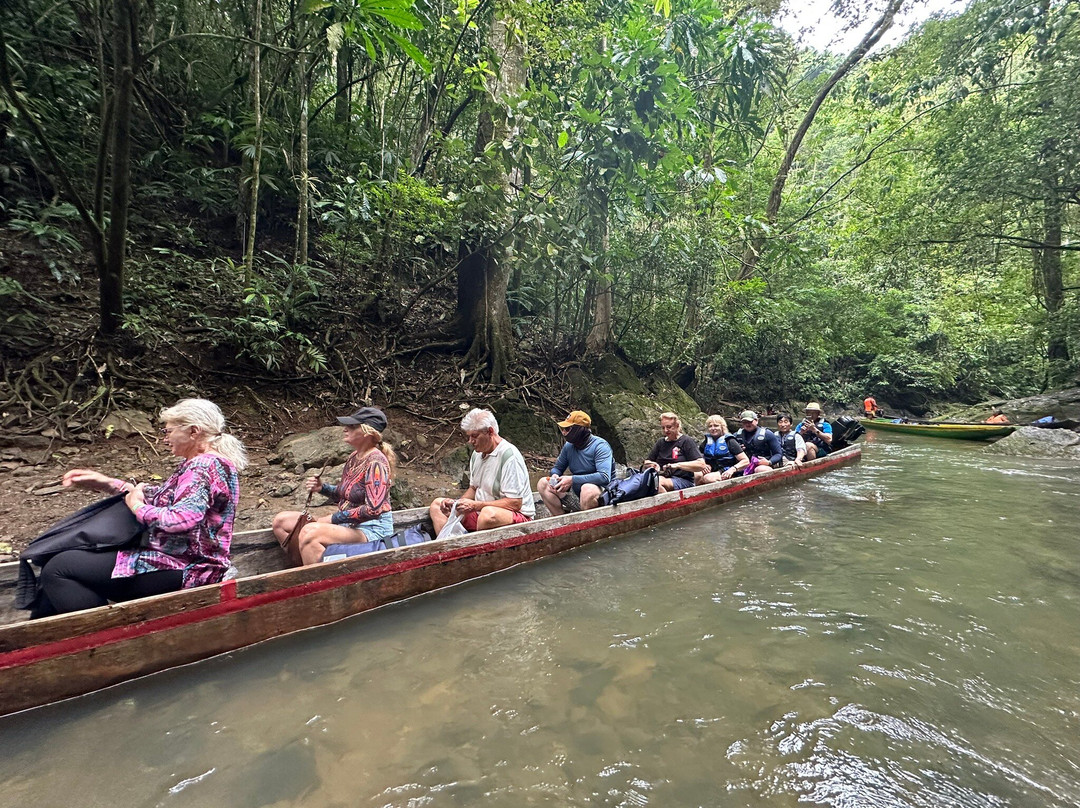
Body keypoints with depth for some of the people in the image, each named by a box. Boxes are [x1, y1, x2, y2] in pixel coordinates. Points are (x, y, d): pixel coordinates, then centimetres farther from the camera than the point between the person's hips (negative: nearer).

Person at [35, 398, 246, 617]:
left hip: (184, 570, -11)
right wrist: (109, 484, 14)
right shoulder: (199, 463, 13)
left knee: (58, 569, -9)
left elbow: (181, 519, -31)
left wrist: (137, 507, -13)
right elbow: (161, 497, 20)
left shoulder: (206, 466, -21)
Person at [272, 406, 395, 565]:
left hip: (372, 529, -10)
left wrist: (333, 518, -17)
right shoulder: (354, 457, 8)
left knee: (310, 532, -32)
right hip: (348, 524, 10)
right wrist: (322, 488, 1)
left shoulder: (375, 462, -18)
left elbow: (373, 509, -24)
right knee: (281, 521, 6)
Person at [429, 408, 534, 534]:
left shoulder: (509, 455, -18)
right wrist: (456, 502, 0)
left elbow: (515, 503, -22)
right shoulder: (477, 454, 9)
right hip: (481, 511, 9)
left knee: (489, 513, -41)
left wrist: (475, 505, -21)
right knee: (437, 504, 4)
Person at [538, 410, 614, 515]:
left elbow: (604, 477, -28)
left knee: (588, 489, -40)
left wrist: (572, 479, -28)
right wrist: (554, 475, -6)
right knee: (543, 484, -4)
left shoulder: (600, 446, -14)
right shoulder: (568, 446, 7)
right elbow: (557, 468, 21)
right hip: (576, 492, 7)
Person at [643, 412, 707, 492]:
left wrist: (677, 465, -15)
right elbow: (647, 462, 24)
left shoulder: (686, 441, 4)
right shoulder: (661, 442, 20)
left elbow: (701, 465, -8)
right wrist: (653, 465, 0)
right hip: (664, 478, 5)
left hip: (683, 480, -5)